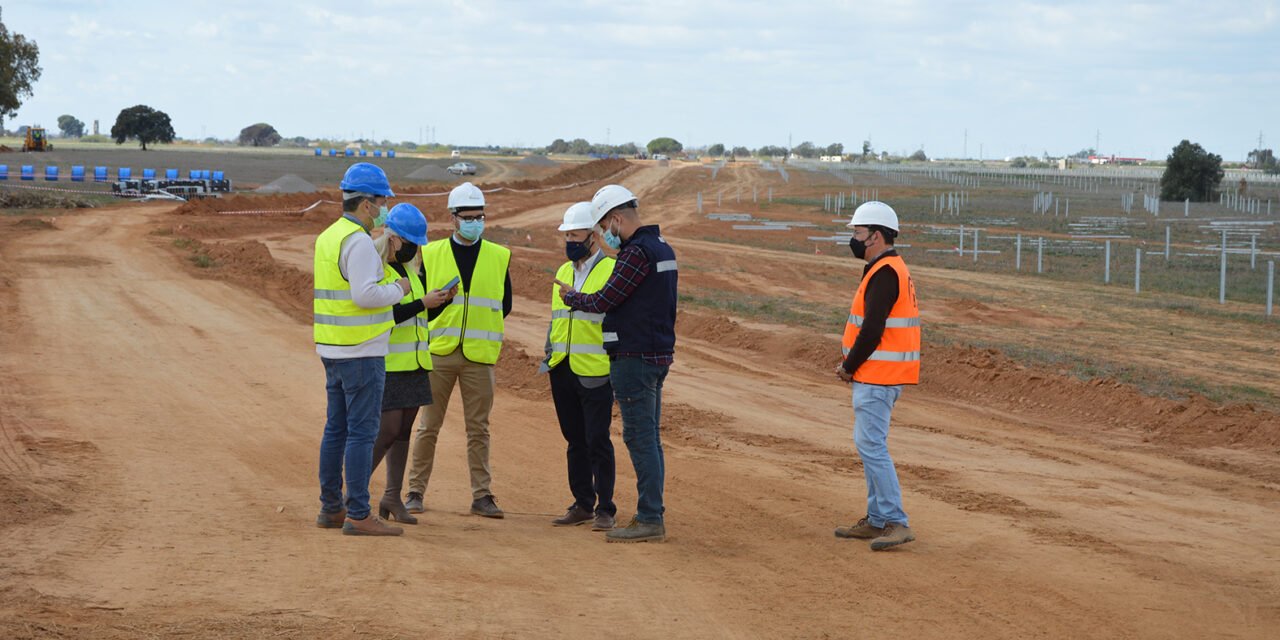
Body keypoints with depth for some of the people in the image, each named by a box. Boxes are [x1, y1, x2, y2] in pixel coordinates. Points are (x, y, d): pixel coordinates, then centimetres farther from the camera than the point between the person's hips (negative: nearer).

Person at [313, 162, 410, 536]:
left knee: (337, 428, 14)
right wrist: (398, 289, -7)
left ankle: (331, 508, 19)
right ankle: (358, 515, -7)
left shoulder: (328, 236, 14)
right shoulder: (359, 241, -16)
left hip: (332, 349, 10)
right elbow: (365, 294, -24)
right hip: (362, 352, -10)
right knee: (362, 431, -7)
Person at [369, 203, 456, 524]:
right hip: (388, 364, -8)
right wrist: (422, 303, -20)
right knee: (389, 429, -11)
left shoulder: (410, 268, 17)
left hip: (414, 363, 8)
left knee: (404, 429, 9)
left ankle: (393, 497, 14)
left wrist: (440, 300, 2)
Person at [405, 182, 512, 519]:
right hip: (438, 353, -1)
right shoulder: (431, 254, 5)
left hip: (479, 356, 1)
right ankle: (416, 491, 10)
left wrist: (481, 325, 2)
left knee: (478, 428, 4)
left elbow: (504, 305, 12)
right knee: (428, 426, 3)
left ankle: (482, 495, 8)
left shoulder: (499, 257, 7)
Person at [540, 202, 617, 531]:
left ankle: (604, 509, 3)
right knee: (575, 441, 11)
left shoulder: (612, 272, -6)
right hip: (563, 371, 7)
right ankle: (582, 504, 19)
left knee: (597, 441, -4)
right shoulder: (563, 272, 16)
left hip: (595, 373, -7)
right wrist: (549, 358, 17)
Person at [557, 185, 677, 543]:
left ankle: (650, 520, -8)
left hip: (635, 358, -10)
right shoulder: (662, 248, 14)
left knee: (640, 437, -8)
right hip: (658, 354, 10)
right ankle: (651, 516, 18)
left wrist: (571, 297, 2)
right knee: (649, 437, 14)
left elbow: (605, 300, -16)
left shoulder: (637, 252, -17)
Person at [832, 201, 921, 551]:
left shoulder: (884, 273, -16)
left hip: (876, 377, -11)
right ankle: (877, 520, 20)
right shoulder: (888, 269, 17)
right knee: (870, 445, 15)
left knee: (871, 445, -11)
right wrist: (851, 364, 11)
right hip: (879, 376, 11)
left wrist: (850, 367, -10)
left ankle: (896, 523, -12)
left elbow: (872, 329, -21)